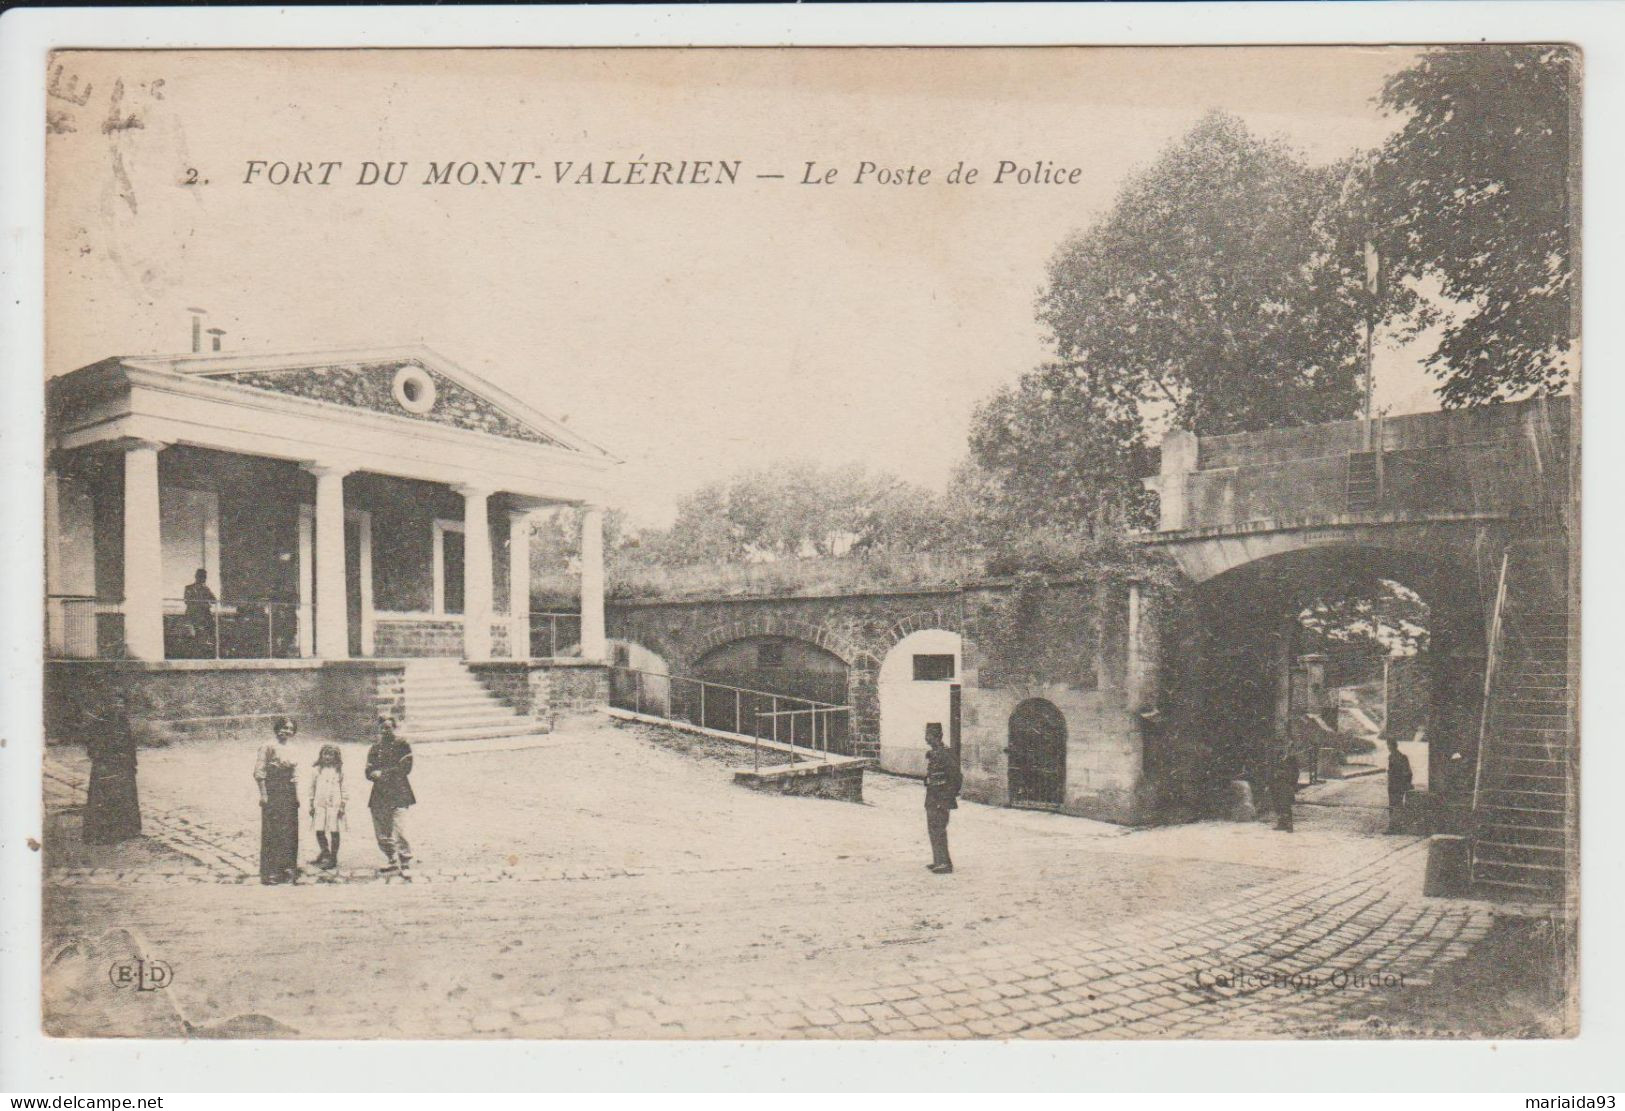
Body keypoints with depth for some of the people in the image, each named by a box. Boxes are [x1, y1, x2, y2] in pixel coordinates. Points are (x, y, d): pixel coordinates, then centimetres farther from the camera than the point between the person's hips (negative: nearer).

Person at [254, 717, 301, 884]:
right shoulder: (268, 746, -6)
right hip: (273, 794, -7)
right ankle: (270, 873, 3)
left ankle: (288, 871, 18)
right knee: (272, 833, -3)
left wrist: (296, 796, 13)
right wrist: (263, 794, -18)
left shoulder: (289, 750, 15)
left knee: (289, 833, 9)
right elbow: (259, 772, -12)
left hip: (289, 795, 7)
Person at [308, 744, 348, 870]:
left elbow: (343, 789, 4)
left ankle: (333, 859, 10)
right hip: (320, 805, 2)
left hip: (334, 805, -2)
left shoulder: (339, 770, 3)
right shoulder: (317, 770, 8)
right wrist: (311, 805, 10)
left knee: (334, 832, -1)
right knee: (319, 831, 1)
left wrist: (342, 805, -1)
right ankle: (325, 853, 24)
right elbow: (312, 787, 13)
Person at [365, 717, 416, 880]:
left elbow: (405, 768, -6)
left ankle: (405, 865, -7)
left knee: (399, 832, -14)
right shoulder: (374, 748, 16)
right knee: (382, 834, 6)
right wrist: (375, 774, -13)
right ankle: (393, 863, 20)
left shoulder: (402, 745, 3)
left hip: (398, 794, -5)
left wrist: (382, 772, -8)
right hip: (379, 795, 5)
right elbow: (369, 772, 11)